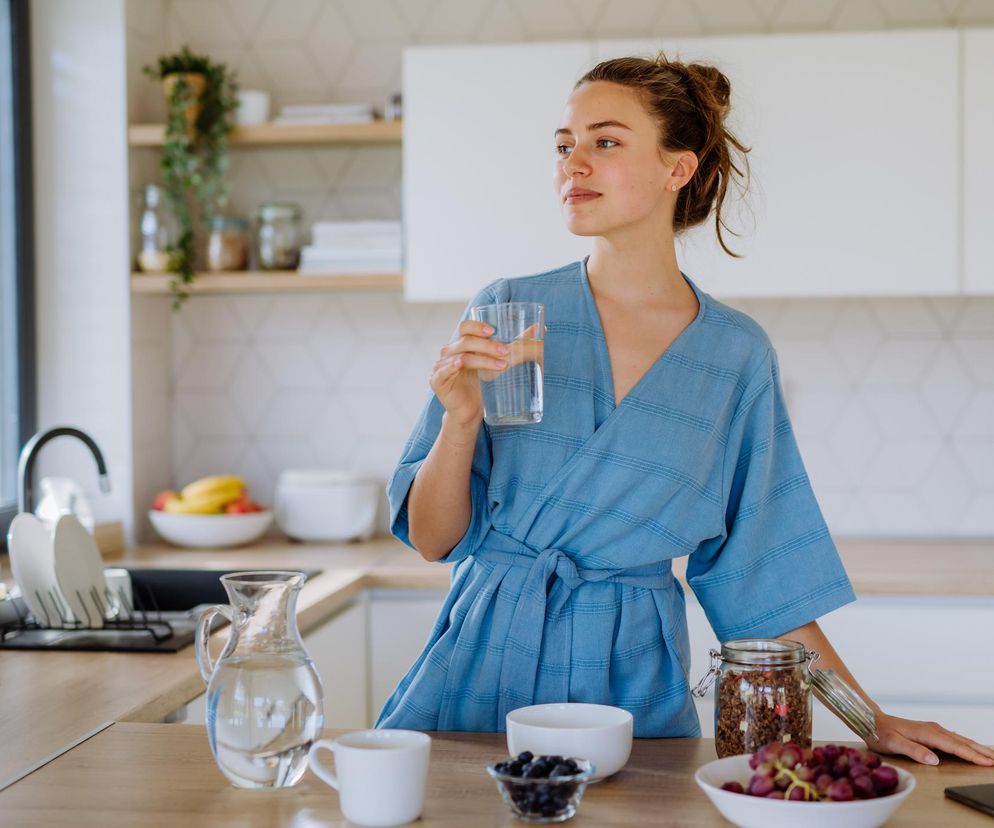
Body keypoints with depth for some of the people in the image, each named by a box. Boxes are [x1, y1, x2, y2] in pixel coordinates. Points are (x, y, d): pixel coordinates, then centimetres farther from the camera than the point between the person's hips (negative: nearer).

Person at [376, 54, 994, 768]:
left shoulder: (736, 355, -1)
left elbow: (757, 566, 6)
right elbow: (433, 539, -2)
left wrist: (870, 718, 4)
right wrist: (461, 419, -20)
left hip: (633, 680, 0)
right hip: (486, 657, 0)